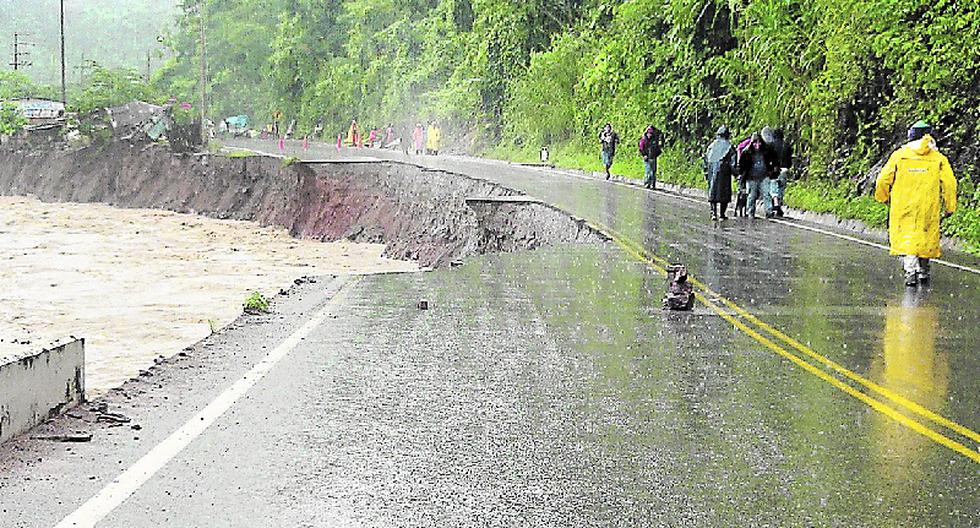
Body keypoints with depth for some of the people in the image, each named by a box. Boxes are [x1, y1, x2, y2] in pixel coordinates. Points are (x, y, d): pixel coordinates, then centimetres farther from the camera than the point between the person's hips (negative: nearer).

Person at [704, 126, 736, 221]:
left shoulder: (711, 146, 8)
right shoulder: (729, 147, -4)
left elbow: (706, 160, 12)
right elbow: (733, 162, -6)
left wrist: (706, 173, 18)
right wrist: (735, 172, 3)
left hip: (712, 172, 4)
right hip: (724, 172, -3)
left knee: (712, 192, 9)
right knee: (724, 194, 2)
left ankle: (713, 213, 1)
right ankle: (722, 214, 2)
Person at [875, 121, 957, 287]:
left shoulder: (899, 155, 2)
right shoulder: (939, 159, 3)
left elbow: (883, 179, 3)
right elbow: (949, 183, -2)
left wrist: (883, 198, 20)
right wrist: (950, 207, 8)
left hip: (903, 207, -1)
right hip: (928, 208, 1)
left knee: (905, 238, -1)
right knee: (926, 236, 16)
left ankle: (911, 271, -20)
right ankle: (923, 271, 25)